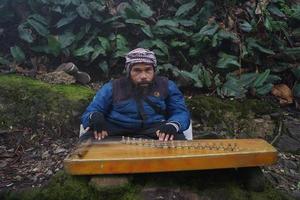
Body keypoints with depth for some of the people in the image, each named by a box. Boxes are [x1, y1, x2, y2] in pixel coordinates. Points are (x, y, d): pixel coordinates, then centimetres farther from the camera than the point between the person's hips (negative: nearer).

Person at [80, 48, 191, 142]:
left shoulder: (167, 86, 13)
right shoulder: (112, 87, 12)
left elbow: (181, 112, 6)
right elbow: (89, 113, 11)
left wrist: (172, 125, -20)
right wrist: (94, 117, -18)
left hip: (154, 132, 1)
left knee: (177, 139, -29)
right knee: (88, 140, -27)